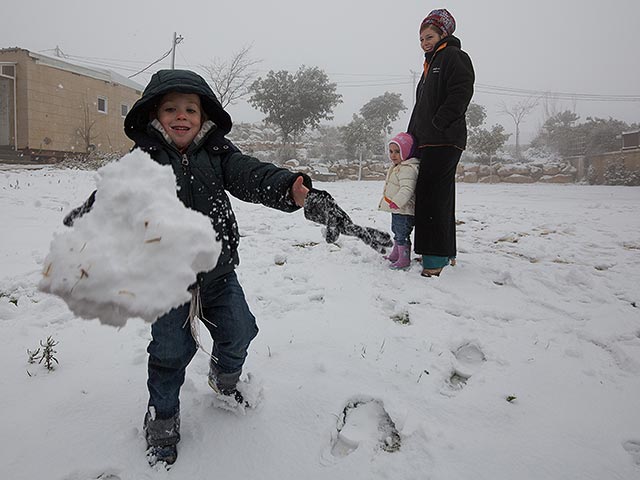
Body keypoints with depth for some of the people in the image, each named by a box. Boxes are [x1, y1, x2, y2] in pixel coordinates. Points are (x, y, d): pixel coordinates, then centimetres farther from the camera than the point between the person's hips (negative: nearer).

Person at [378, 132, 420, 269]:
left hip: (404, 211, -11)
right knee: (397, 232, 24)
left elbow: (407, 189, -32)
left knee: (402, 235, -5)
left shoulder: (408, 169, -21)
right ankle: (395, 255, 40)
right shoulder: (396, 167, 14)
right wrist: (386, 200, 27)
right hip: (396, 210, 11)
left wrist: (396, 202, -39)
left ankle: (404, 260, 5)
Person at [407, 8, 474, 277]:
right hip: (428, 142, 10)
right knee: (439, 197, 11)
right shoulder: (431, 63, 27)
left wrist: (438, 124, -20)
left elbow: (461, 93, -16)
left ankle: (437, 257, -13)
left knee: (434, 197, -15)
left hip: (444, 141, -10)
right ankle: (446, 252, 19)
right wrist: (412, 136, 20)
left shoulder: (454, 56, -1)